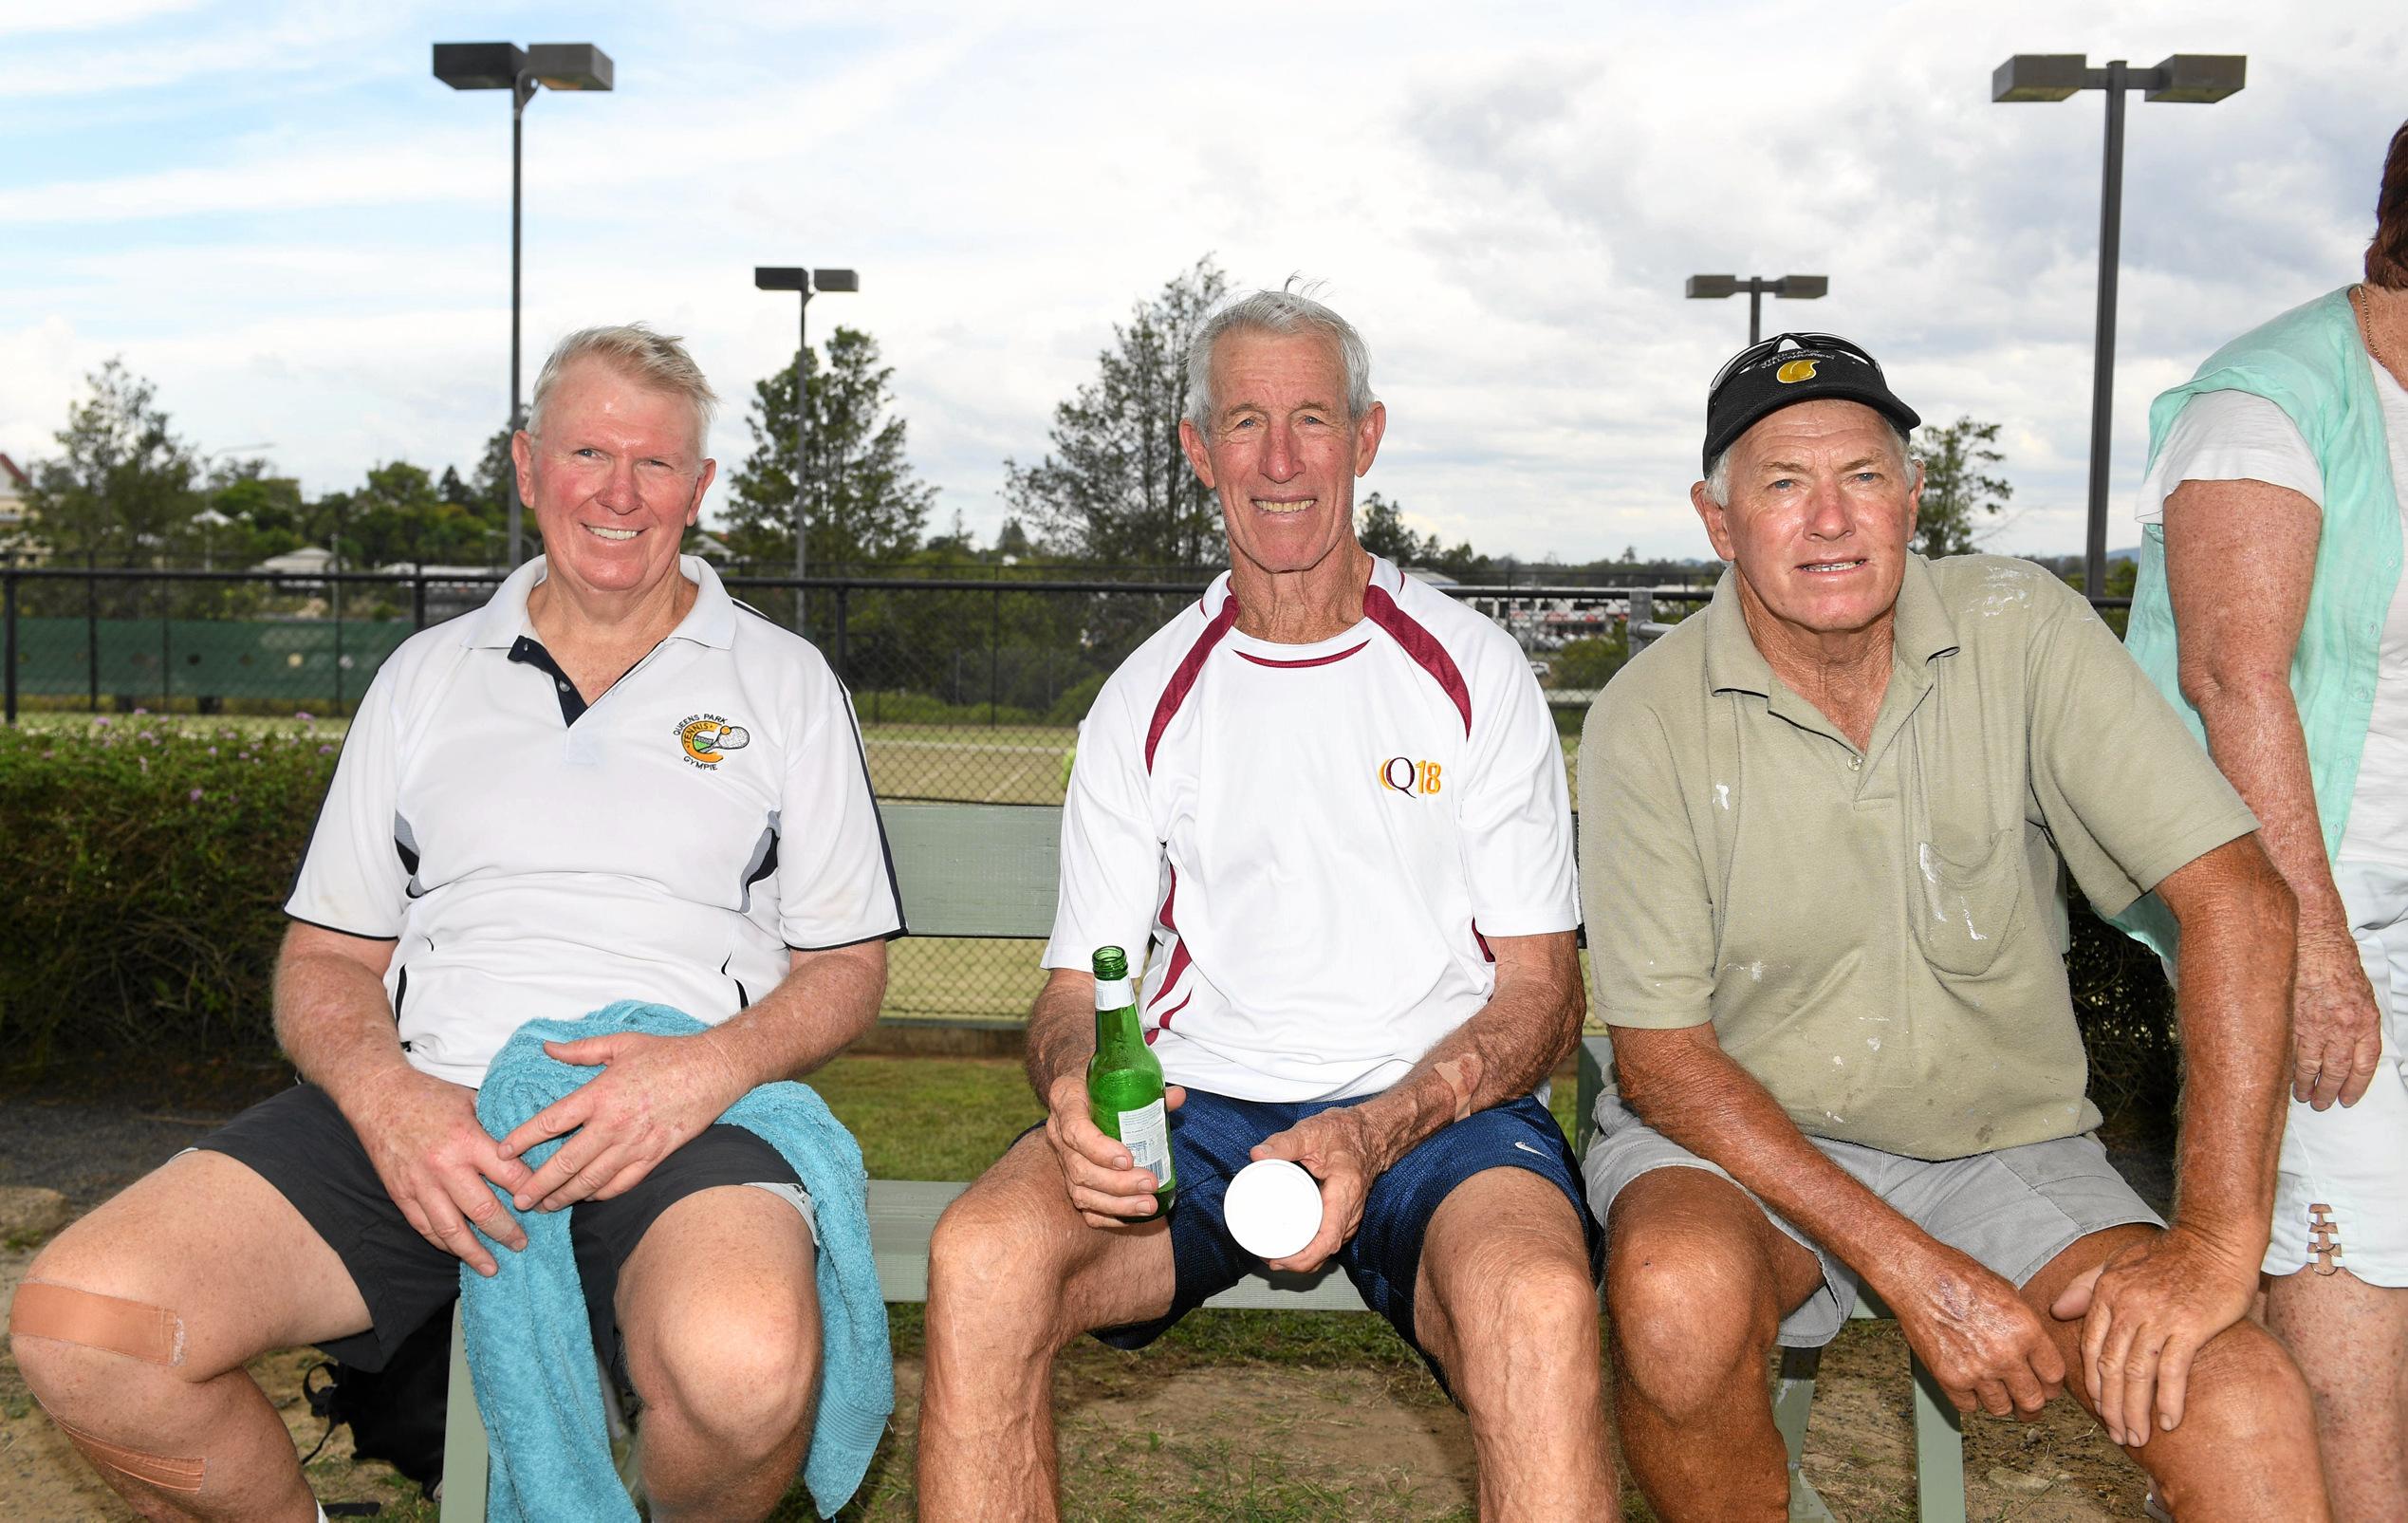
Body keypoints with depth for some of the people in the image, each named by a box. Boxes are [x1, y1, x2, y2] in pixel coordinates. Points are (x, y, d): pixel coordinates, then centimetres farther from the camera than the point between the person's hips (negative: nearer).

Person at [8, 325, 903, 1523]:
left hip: (679, 1120, -2)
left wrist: (713, 1065, -11)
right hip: (418, 1113, 3)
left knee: (746, 1366, -36)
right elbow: (325, 957, 17)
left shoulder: (783, 683, 14)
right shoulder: (427, 675, 19)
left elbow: (846, 966, 11)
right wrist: (382, 1093, -6)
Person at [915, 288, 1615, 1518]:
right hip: (1194, 1106, 2)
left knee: (1539, 1299, -36)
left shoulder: (1471, 674, 6)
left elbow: (1541, 997, 3)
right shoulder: (1146, 700, 12)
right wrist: (1076, 1089, -15)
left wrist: (1377, 1131, -15)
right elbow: (1076, 988, 11)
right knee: (980, 1258, -29)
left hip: (1435, 1111, -1)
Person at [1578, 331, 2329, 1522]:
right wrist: (1913, 1271, -22)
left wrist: (2214, 1244, -22)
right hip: (1736, 1141, 0)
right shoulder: (1648, 718, -12)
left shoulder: (2020, 631, -9)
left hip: (1998, 1147, 1)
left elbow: (2236, 896, -14)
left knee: (2244, 1405, -25)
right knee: (1678, 1290, -33)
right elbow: (1662, 1060, -12)